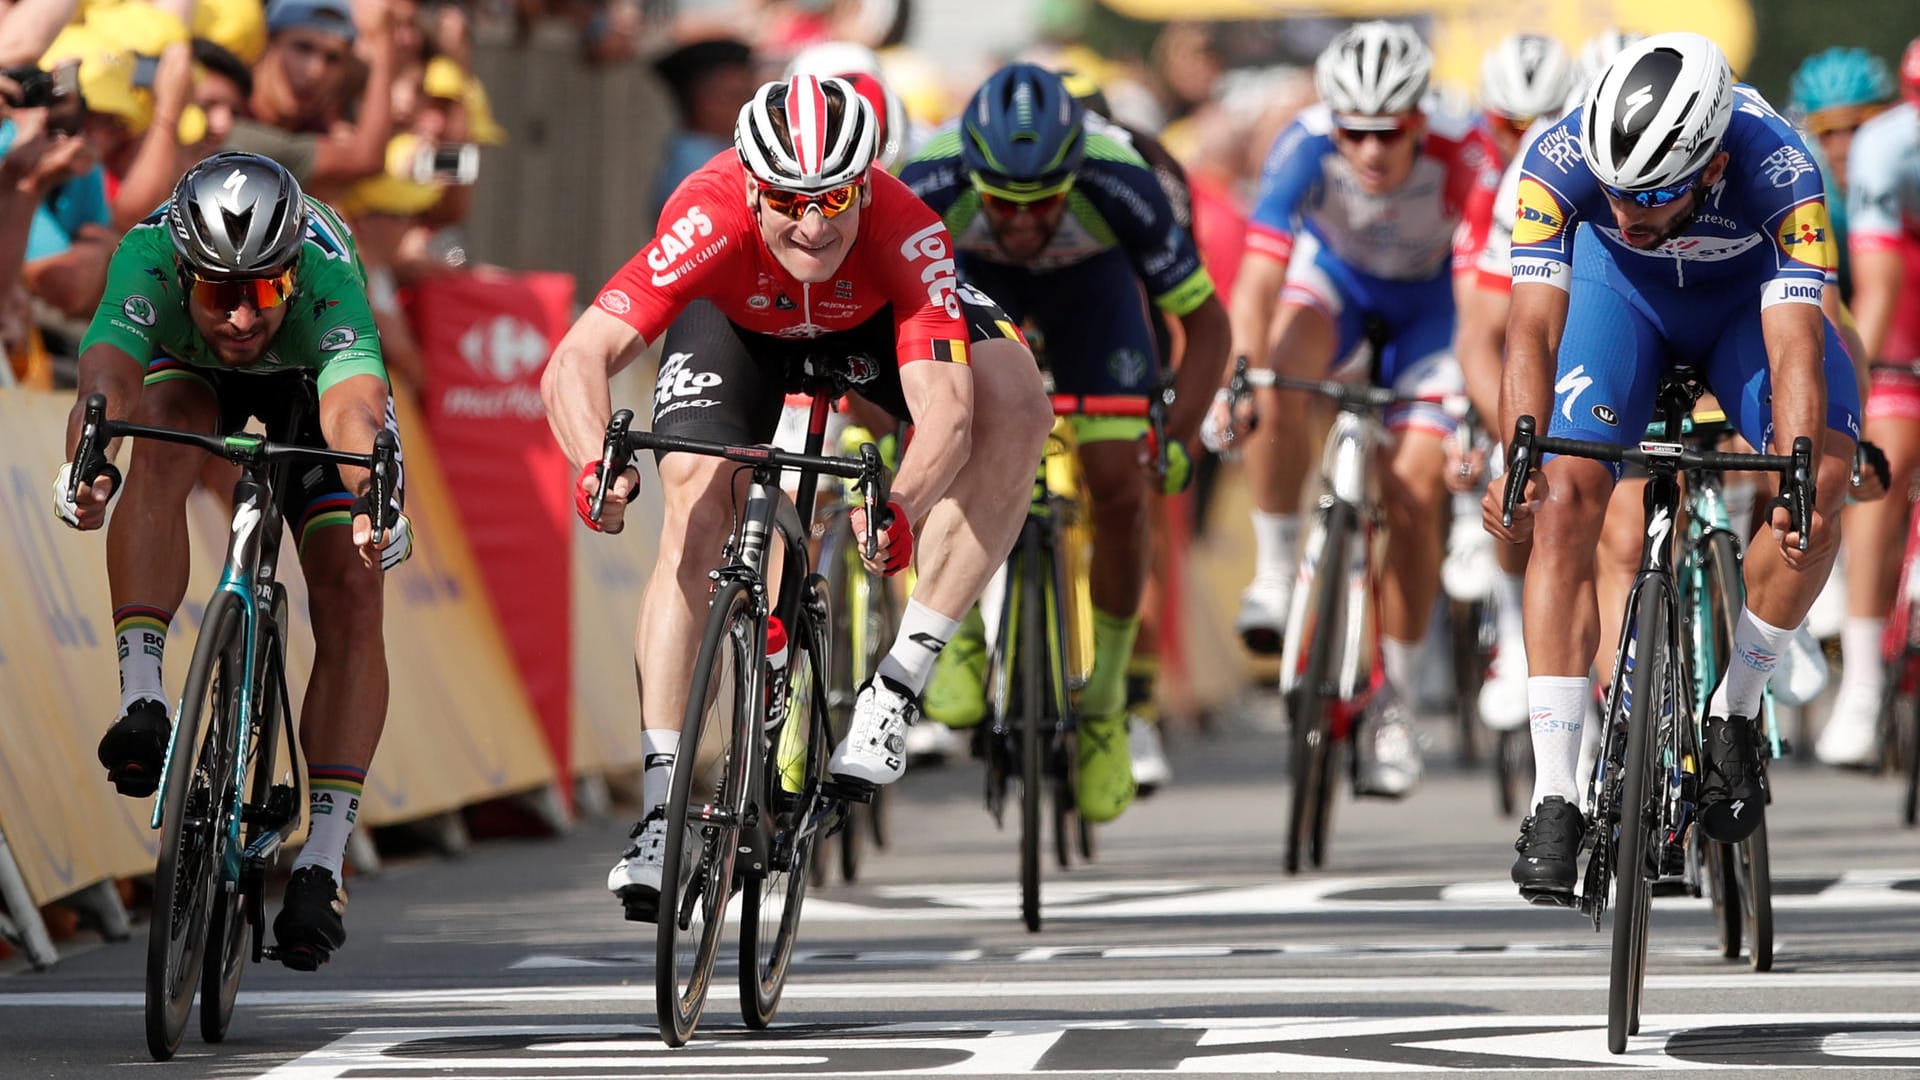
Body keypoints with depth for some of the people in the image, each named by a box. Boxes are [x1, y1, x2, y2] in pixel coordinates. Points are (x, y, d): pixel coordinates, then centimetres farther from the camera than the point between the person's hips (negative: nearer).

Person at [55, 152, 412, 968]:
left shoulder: (326, 275, -43)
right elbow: (106, 377, -57)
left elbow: (356, 411, -59)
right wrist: (87, 465, -78)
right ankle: (141, 699, -34)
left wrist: (375, 502, -79)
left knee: (351, 595, -15)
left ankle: (322, 863, -13)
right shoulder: (149, 259, -40)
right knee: (161, 450, -34)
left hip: (310, 376, -1)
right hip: (189, 370, 1)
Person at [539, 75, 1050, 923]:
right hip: (737, 321, 0)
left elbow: (946, 408, -48)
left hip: (871, 321, 0)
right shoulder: (710, 223, -41)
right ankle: (659, 808, -19)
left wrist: (902, 507, -68)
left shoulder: (906, 234, -40)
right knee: (694, 511, -22)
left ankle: (902, 678, -19)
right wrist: (597, 464, -66)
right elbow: (577, 362, -47)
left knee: (1014, 404, -27)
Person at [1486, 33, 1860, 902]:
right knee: (1565, 502, -18)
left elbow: (1794, 345, -42)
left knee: (1825, 477, -25)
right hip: (1619, 286, 1)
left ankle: (1733, 715, -5)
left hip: (1747, 290, 0)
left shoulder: (1780, 174, -38)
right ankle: (1554, 800, -15)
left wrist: (1800, 482, -58)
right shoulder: (1562, 159, -35)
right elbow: (1534, 327, -37)